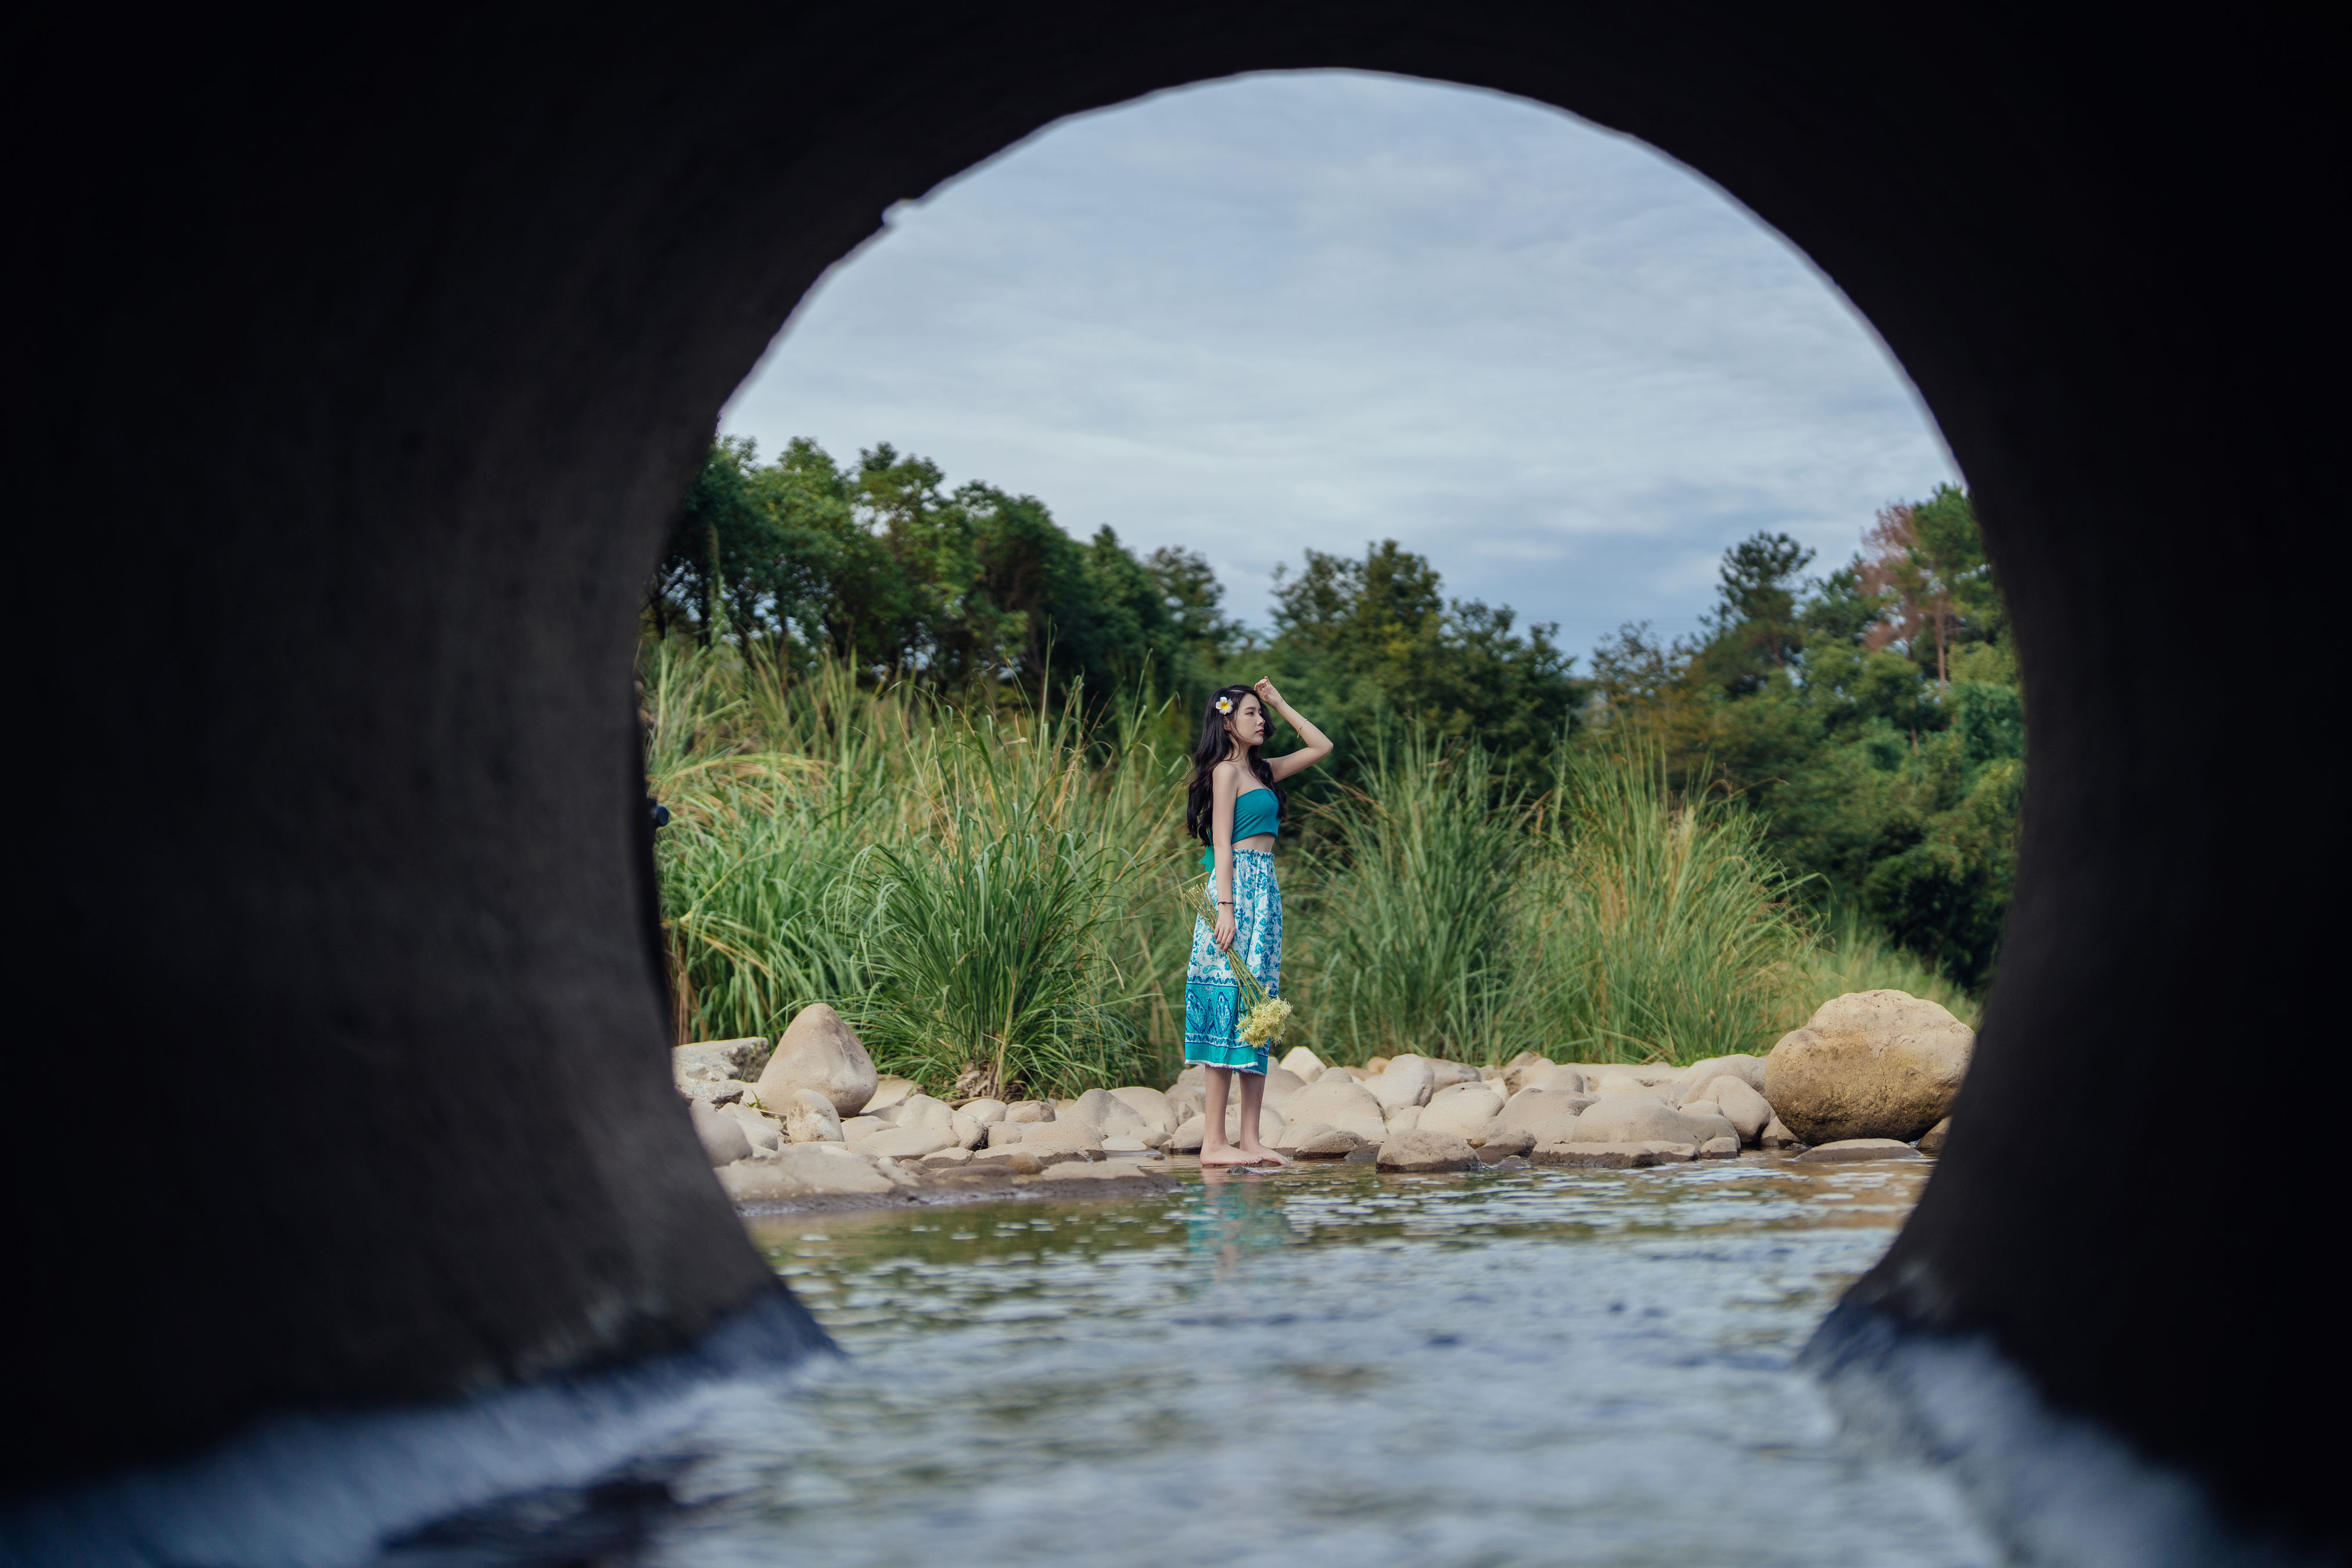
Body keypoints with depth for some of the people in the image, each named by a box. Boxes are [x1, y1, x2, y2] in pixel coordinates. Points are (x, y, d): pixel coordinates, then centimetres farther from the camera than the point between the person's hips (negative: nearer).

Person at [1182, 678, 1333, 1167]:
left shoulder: (1261, 771, 18)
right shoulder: (1226, 770, -6)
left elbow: (1321, 746, 26)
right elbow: (1222, 845, -12)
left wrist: (1280, 704, 20)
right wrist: (1225, 908, -19)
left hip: (1265, 892, 9)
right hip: (1238, 888, -9)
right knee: (1230, 1009, -9)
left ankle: (1250, 1140, 6)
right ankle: (1214, 1142, -8)